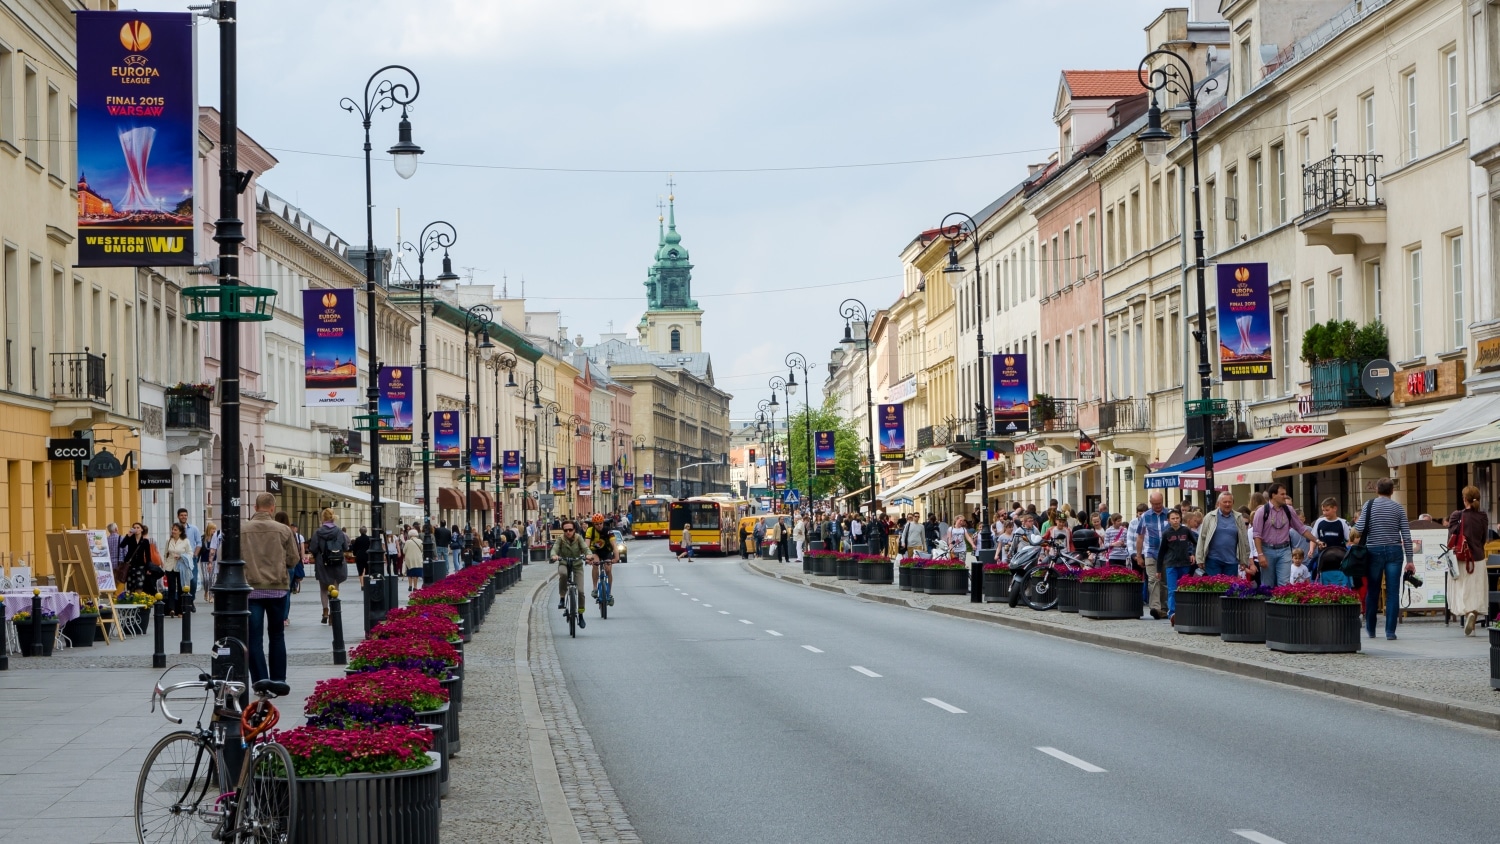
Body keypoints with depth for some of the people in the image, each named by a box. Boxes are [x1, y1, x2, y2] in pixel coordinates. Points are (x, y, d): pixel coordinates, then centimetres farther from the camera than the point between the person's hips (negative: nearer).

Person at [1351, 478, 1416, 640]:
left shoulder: (1369, 505, 0)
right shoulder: (1398, 508, 3)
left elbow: (1359, 530, -11)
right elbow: (1406, 536, -1)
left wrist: (1354, 535, 13)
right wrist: (1409, 560, 3)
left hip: (1374, 551, 0)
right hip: (1394, 551, 0)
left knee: (1372, 592, 12)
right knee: (1393, 593, 1)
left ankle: (1370, 629, 23)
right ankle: (1390, 631, -4)